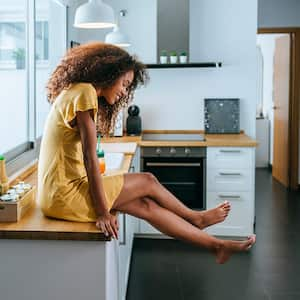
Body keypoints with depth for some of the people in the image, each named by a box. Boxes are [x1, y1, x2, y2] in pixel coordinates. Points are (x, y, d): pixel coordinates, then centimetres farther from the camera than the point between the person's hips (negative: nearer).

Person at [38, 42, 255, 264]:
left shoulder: (75, 92, 16)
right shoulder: (85, 93, -14)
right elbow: (90, 158, -18)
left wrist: (106, 206, 6)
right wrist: (102, 211, -16)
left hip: (60, 191, 9)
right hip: (65, 195, -9)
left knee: (146, 205, 6)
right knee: (147, 182, 1)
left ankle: (216, 245, 14)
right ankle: (196, 218, 25)